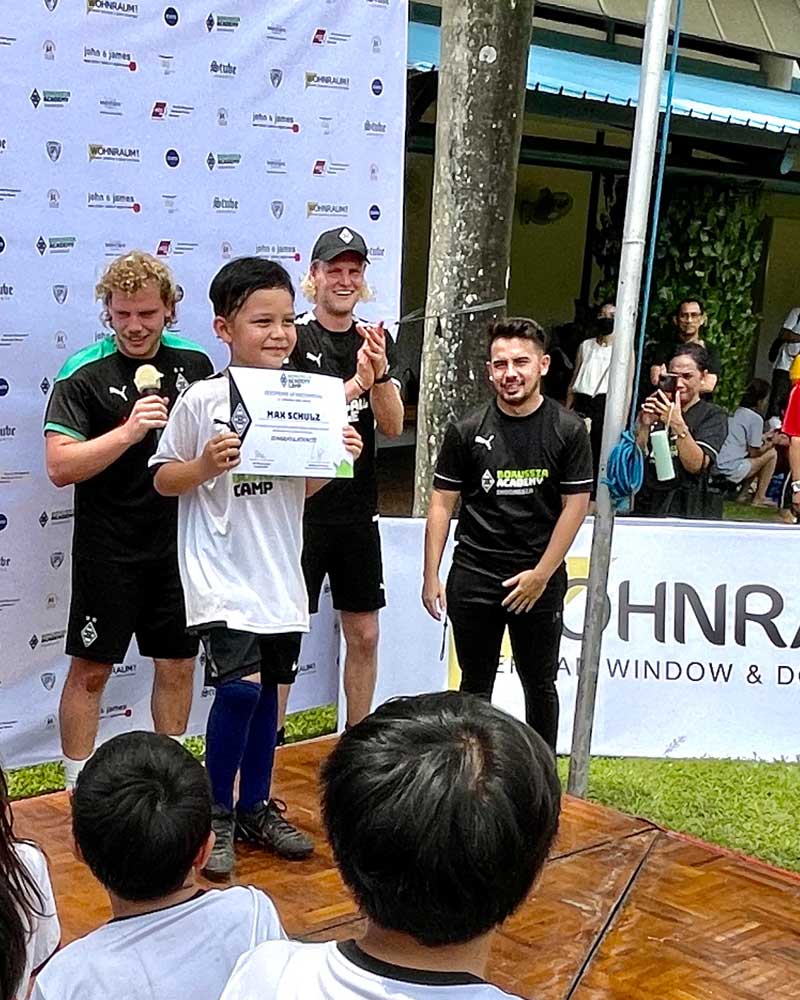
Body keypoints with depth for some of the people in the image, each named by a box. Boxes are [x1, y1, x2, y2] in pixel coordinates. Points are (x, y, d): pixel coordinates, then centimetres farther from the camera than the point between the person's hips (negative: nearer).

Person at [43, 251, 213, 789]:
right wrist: (128, 431, -27)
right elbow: (60, 467, -18)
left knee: (178, 665, 12)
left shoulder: (195, 363, 4)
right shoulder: (84, 375, -10)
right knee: (90, 669, 4)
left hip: (180, 545, 4)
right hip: (109, 551, -4)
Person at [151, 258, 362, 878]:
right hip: (220, 572, -5)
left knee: (268, 687, 14)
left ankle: (255, 809, 32)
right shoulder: (202, 400, -11)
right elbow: (163, 480, -4)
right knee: (241, 683, -17)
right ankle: (216, 815, 5)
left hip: (279, 572, 6)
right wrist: (204, 465, -22)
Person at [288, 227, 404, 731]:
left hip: (358, 510, 5)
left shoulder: (377, 340, 8)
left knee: (364, 635, 12)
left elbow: (393, 426, 0)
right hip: (301, 510, -5)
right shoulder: (294, 336, -7)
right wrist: (357, 382, -23)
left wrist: (379, 372, -17)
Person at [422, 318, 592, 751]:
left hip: (540, 578, -1)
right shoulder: (467, 431, 0)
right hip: (473, 578, 1)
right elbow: (442, 503, 3)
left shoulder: (568, 430, -4)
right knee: (475, 684, 11)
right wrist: (431, 575, -1)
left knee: (540, 684, 11)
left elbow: (575, 505, -4)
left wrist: (541, 574, -9)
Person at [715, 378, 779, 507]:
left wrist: (763, 437, 32)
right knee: (772, 453, 4)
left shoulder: (737, 412, 13)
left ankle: (744, 493, 20)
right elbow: (754, 452, -6)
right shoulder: (756, 418, -10)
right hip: (732, 470, -8)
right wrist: (772, 443, 9)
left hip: (718, 466, 8)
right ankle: (759, 498, 8)